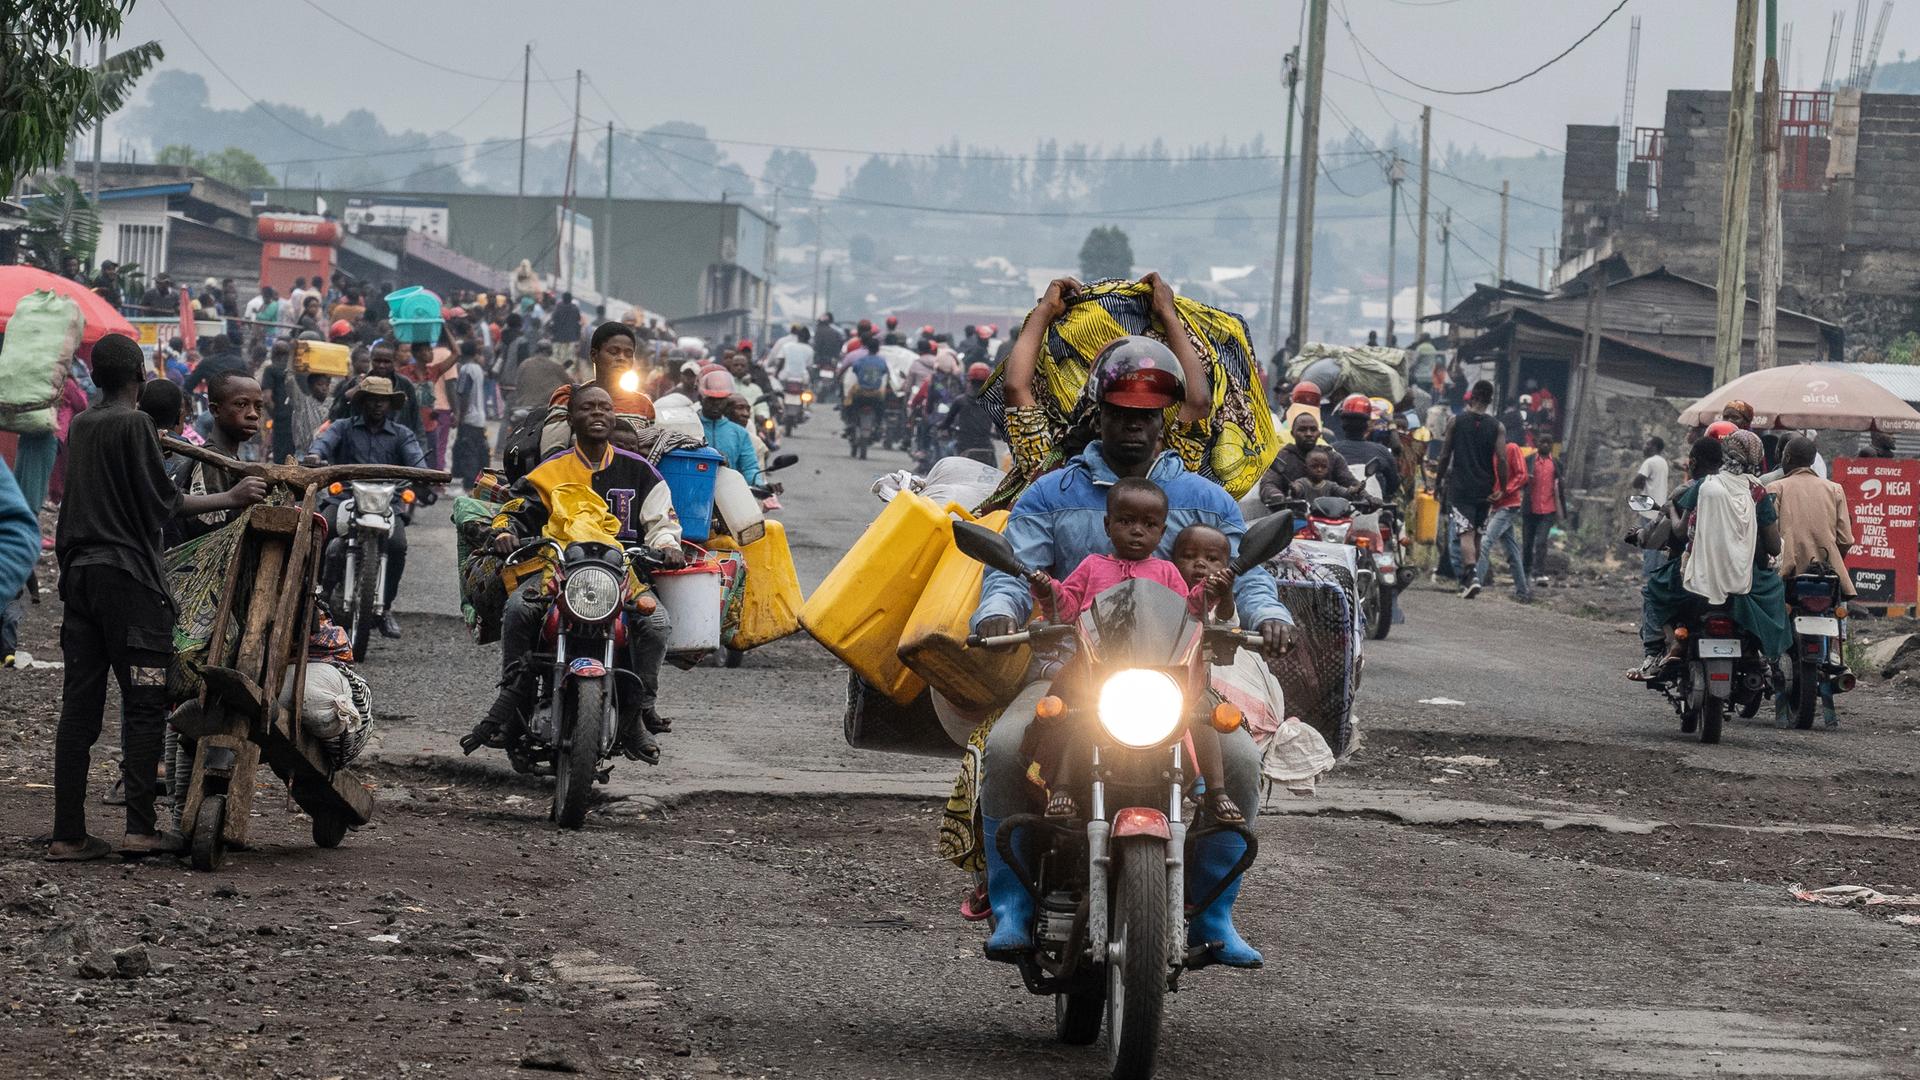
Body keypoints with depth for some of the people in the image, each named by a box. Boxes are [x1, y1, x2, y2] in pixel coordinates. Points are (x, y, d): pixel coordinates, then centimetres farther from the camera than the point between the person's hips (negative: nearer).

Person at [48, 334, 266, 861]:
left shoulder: (80, 426, 13)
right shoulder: (135, 424, -9)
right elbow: (164, 502, -10)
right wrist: (232, 498, -3)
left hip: (79, 575, 7)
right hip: (129, 576, -7)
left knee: (79, 705, 4)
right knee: (144, 705, -2)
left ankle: (68, 833, 2)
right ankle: (140, 827, -5)